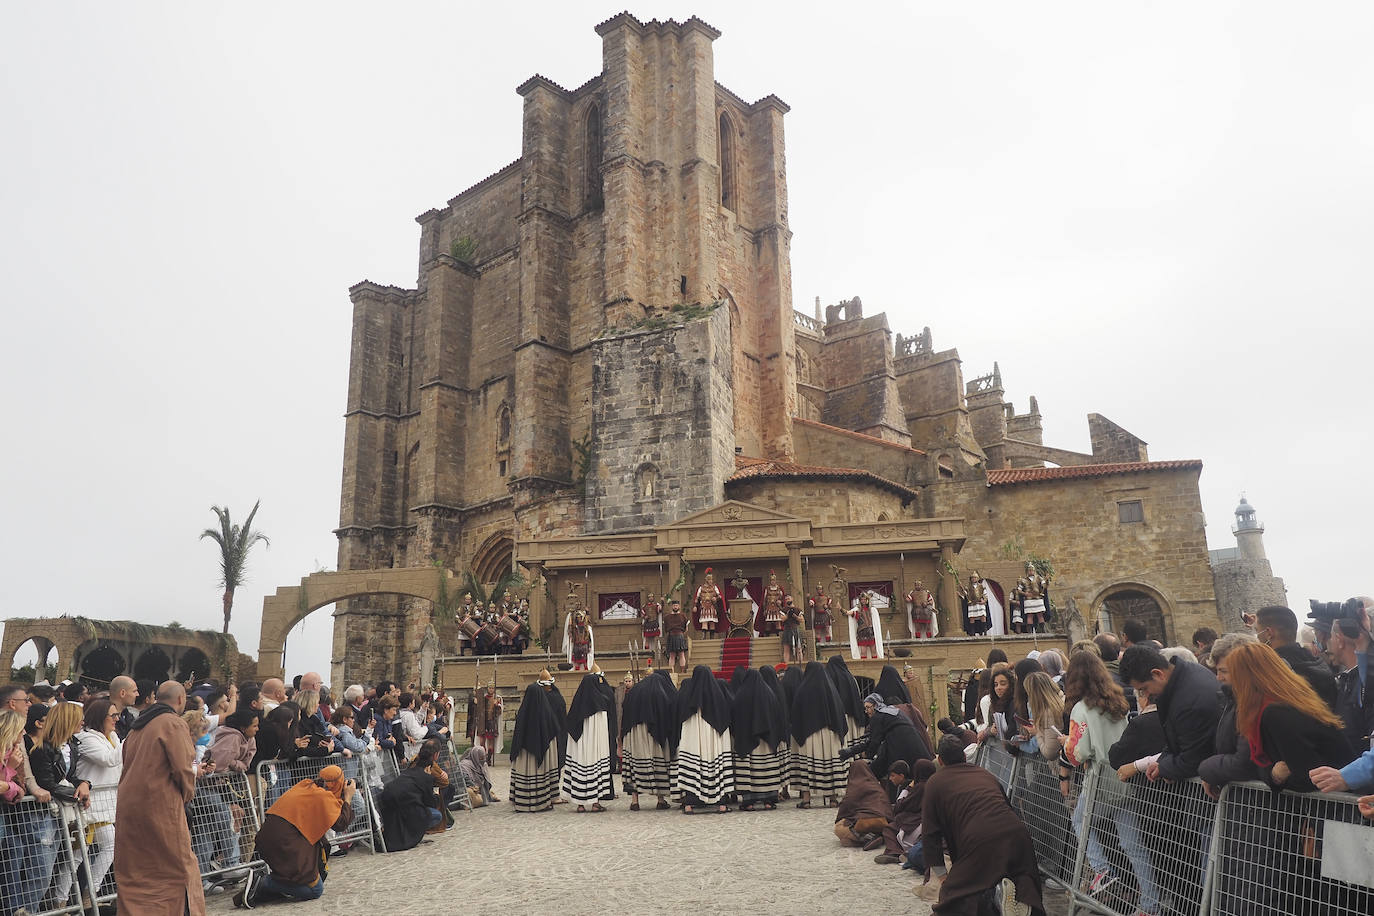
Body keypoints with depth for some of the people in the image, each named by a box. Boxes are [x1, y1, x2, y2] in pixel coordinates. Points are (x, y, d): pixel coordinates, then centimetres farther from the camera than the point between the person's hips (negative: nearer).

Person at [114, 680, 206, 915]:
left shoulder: (138, 726, 16)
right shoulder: (172, 723, -9)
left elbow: (128, 765, 21)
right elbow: (182, 767, -15)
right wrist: (187, 794, 2)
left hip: (128, 805, 8)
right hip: (160, 805, -8)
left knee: (133, 869, 13)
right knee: (180, 865, 1)